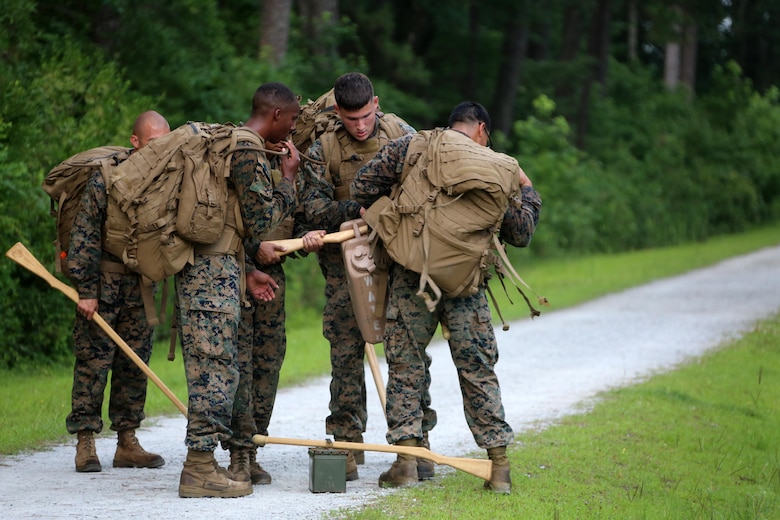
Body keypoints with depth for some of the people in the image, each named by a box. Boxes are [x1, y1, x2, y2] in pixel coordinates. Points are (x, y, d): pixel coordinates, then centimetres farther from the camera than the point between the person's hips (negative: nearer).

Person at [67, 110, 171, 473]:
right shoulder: (106, 177, -13)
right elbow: (84, 236, -12)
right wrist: (85, 290, -15)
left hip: (141, 283, 5)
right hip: (103, 281, -5)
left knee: (135, 362, 7)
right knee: (94, 359, -4)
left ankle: (127, 442, 14)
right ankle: (85, 443, 0)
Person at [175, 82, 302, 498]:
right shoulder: (250, 152, -12)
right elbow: (261, 221, -13)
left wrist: (247, 269, 23)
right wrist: (288, 178, -2)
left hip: (206, 266, 10)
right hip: (213, 271, -10)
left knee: (213, 369, 12)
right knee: (215, 366, -9)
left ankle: (204, 463, 15)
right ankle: (199, 470, -9)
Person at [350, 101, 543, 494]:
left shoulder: (411, 147, 3)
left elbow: (362, 187, -1)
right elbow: (520, 233, 10)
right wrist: (526, 191, 26)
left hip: (411, 277, 0)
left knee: (405, 365, 8)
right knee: (478, 370, 7)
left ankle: (406, 460, 2)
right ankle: (499, 466, 5)